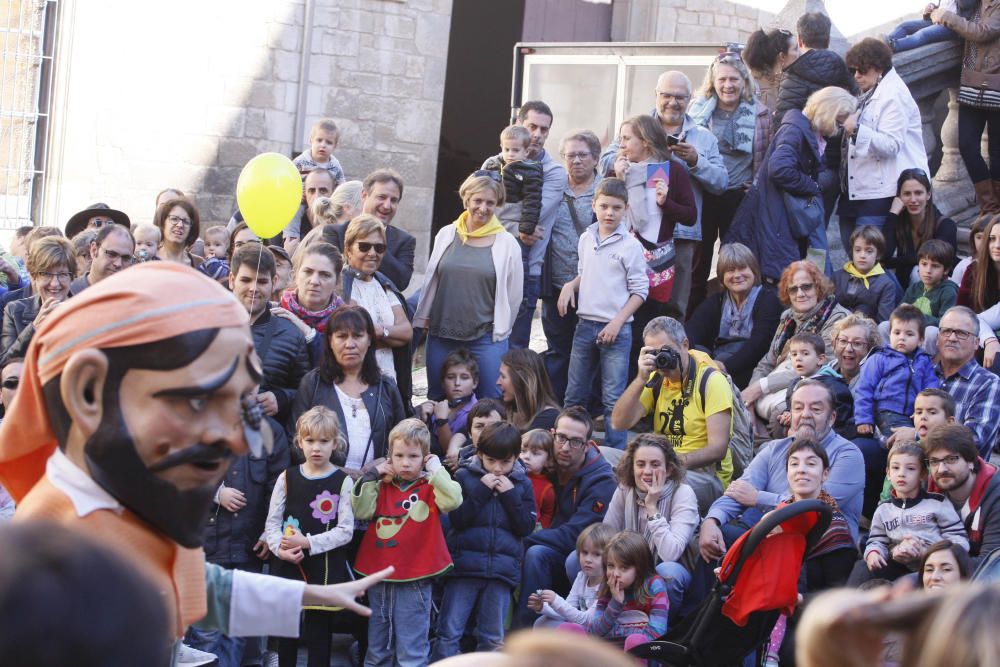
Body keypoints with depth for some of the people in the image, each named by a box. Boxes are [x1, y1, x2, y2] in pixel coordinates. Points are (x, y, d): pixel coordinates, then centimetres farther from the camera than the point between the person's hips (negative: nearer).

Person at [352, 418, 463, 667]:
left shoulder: (430, 488, -3)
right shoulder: (383, 486, 9)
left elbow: (453, 500, -22)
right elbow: (362, 510, -3)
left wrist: (436, 469, -15)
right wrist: (371, 476, -6)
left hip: (413, 581, -4)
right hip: (379, 577, 5)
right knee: (377, 646, 16)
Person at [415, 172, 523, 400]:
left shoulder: (506, 244, -2)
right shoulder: (446, 235, 6)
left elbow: (514, 294, 3)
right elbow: (430, 281, 13)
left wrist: (499, 331, 5)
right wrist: (424, 319, 12)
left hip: (485, 339, -3)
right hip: (441, 336, 3)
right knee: (437, 403, 10)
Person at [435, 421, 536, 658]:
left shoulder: (522, 484, 9)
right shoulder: (465, 476, 3)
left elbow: (527, 527, 2)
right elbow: (456, 519, -5)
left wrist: (510, 495, -7)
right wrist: (481, 491, -12)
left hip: (502, 568, 2)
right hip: (465, 565, -2)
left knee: (493, 638, 8)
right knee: (449, 632, -6)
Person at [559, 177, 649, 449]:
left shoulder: (630, 246, -10)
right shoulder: (586, 239, 6)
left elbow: (639, 291, -8)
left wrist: (617, 322, -15)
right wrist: (570, 285, 0)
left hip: (615, 329, -6)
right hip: (585, 324, 6)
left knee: (613, 399, -2)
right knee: (574, 395, 14)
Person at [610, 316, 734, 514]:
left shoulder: (711, 381, -8)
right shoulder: (656, 379, 10)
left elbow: (718, 449, -15)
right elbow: (620, 423, -2)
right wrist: (641, 379, -12)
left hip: (705, 474, -6)